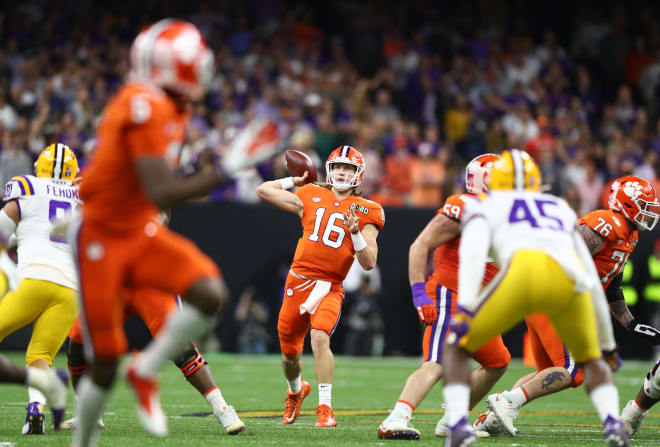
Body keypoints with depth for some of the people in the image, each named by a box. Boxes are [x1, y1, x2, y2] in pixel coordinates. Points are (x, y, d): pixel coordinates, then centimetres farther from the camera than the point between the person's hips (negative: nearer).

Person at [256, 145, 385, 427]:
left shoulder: (365, 212, 1)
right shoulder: (311, 197, 7)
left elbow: (369, 263, -4)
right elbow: (263, 190, 14)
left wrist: (355, 231, -17)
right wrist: (296, 180, 18)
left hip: (329, 287, -3)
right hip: (298, 281, 3)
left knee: (319, 336, -28)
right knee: (289, 351, 12)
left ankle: (325, 407, -20)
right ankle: (296, 391, 45)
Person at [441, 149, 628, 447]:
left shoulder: (485, 206, 28)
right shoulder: (561, 209, 39)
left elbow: (473, 252, 4)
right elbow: (593, 283, 40)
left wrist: (464, 309, -8)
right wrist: (607, 343, 48)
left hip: (523, 270, -3)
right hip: (569, 276, 3)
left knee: (456, 347, 16)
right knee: (591, 360, 27)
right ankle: (613, 423, 1)